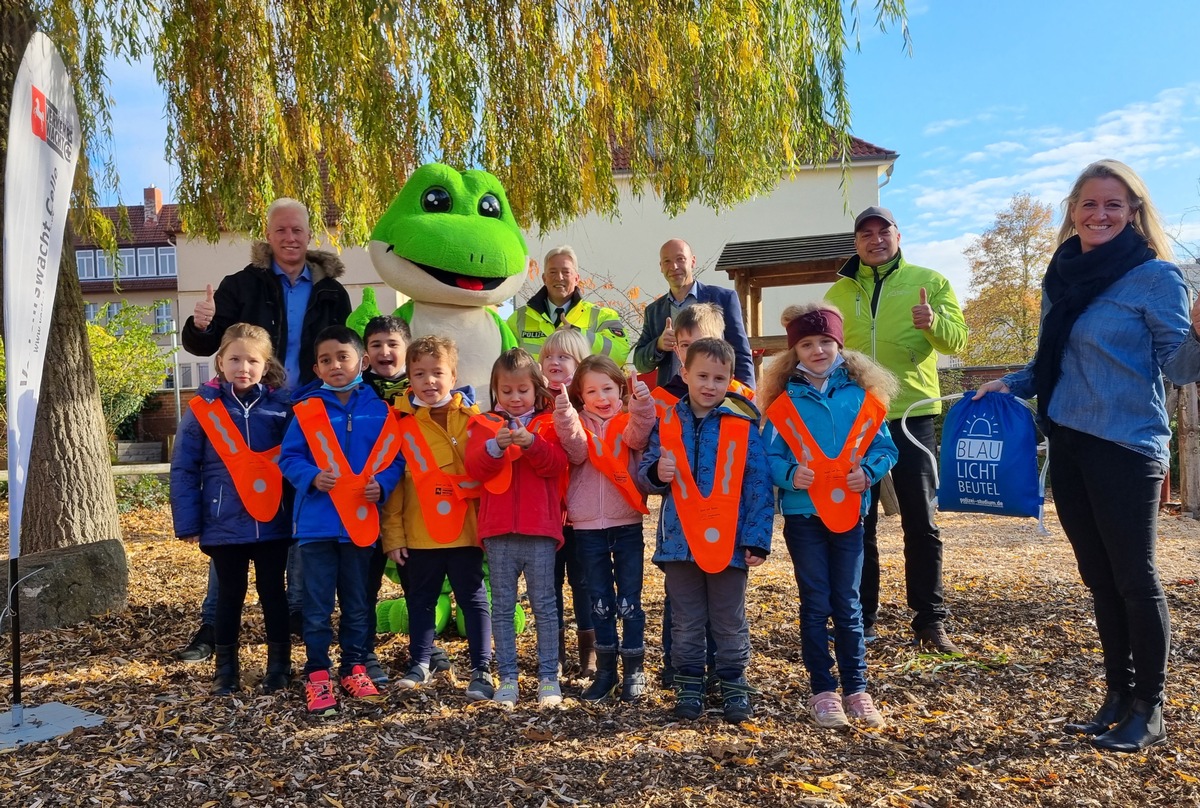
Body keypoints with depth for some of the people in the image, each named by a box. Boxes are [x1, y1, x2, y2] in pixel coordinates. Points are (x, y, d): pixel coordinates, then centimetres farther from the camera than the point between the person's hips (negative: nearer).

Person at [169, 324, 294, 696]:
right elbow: (183, 469, -2)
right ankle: (225, 669, 28)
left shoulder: (281, 406, -2)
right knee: (229, 596, 14)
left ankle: (279, 665, 25)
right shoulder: (202, 408, -3)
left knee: (273, 593, 11)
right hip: (223, 526, 0)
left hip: (273, 524, 0)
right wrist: (188, 522, -5)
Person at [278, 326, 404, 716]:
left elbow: (394, 458, 2)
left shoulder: (380, 409, 0)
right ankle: (317, 674, 19)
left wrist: (382, 483, -15)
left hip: (362, 521, 1)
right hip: (317, 522, -1)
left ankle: (354, 668, 29)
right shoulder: (307, 410, -2)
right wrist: (312, 477, -19)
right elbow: (288, 457, -1)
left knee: (358, 603, 14)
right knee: (317, 605, 7)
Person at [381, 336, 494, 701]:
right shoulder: (401, 422, -1)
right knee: (420, 600, 17)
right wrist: (393, 534, -2)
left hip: (466, 532, -1)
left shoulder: (472, 418, -2)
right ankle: (421, 663, 35)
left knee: (473, 600, 7)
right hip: (418, 535, 2)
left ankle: (481, 669, 17)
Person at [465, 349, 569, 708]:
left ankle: (548, 677, 15)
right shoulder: (484, 424, 10)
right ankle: (507, 677, 18)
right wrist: (496, 446, -20)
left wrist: (531, 443, -22)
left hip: (540, 529, -1)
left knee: (544, 606, 5)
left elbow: (557, 464, -7)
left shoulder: (547, 423, 7)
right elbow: (474, 468, -3)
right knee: (503, 608, 8)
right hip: (498, 531, 2)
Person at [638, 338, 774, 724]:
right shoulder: (667, 423, 2)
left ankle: (734, 688, 27)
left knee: (730, 624, 12)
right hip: (680, 541, 2)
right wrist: (656, 473, -17)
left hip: (729, 542, -2)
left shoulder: (743, 425, -4)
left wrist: (757, 540, -9)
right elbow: (645, 473, 7)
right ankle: (689, 688, 27)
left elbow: (759, 486, -4)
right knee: (686, 624, 13)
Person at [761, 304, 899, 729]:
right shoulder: (784, 401, -3)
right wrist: (789, 474, -21)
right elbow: (768, 456, -2)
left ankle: (856, 689, 22)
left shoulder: (862, 395, 1)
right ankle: (823, 691, 18)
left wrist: (869, 471, -15)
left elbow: (884, 447, 4)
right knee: (815, 605, 7)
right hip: (803, 515, -1)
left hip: (849, 512, 1)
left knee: (848, 604, 11)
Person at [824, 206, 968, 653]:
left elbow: (957, 339, -3)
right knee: (859, 523, 8)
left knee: (921, 522, 3)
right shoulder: (839, 292, 10)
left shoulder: (929, 281, 4)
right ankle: (862, 617, 20)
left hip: (911, 414, -2)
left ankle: (931, 620, 14)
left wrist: (933, 323, -24)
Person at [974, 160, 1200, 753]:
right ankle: (1118, 697, 26)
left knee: (1134, 577, 1)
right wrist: (1009, 383, 5)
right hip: (1068, 445, 6)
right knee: (1099, 578, 13)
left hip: (1126, 446, -6)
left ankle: (1149, 710, 16)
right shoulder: (1060, 277, 11)